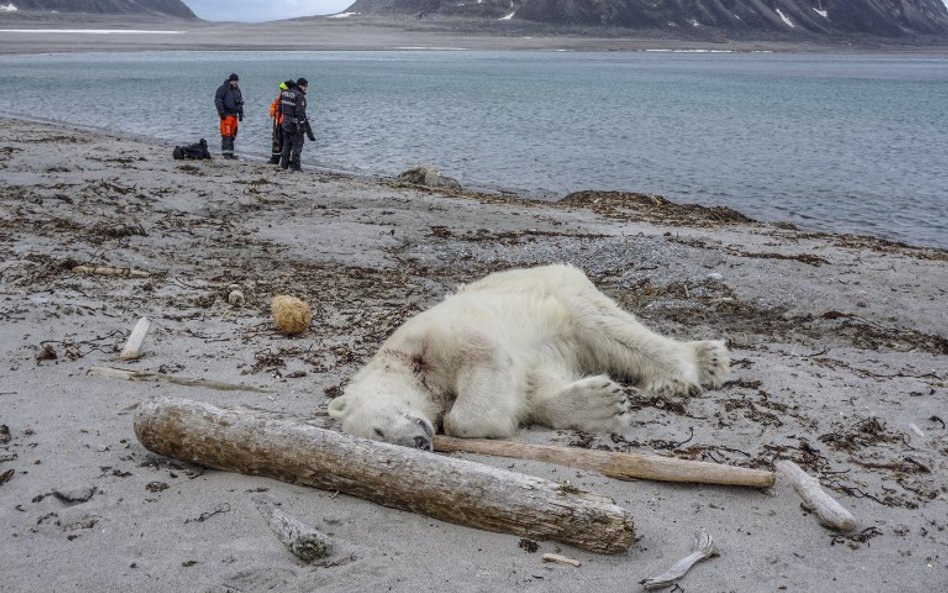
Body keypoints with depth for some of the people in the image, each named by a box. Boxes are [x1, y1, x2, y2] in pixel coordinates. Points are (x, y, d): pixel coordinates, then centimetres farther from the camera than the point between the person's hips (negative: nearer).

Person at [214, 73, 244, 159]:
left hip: (234, 115, 7)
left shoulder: (237, 89, 17)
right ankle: (225, 152, -15)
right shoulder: (223, 88, -6)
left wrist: (241, 113, 20)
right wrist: (221, 112, -17)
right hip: (226, 114, -7)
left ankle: (230, 153, 11)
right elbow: (217, 100, -11)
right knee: (226, 134, -14)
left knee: (232, 134, 6)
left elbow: (240, 102, 25)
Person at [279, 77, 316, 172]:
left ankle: (284, 164, 22)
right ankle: (295, 167, 5)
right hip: (295, 125, -7)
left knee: (286, 145, 17)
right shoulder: (300, 96, -17)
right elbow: (300, 114, -22)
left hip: (285, 124, 7)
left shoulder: (284, 93, 6)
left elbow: (280, 108, 15)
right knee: (297, 145, 3)